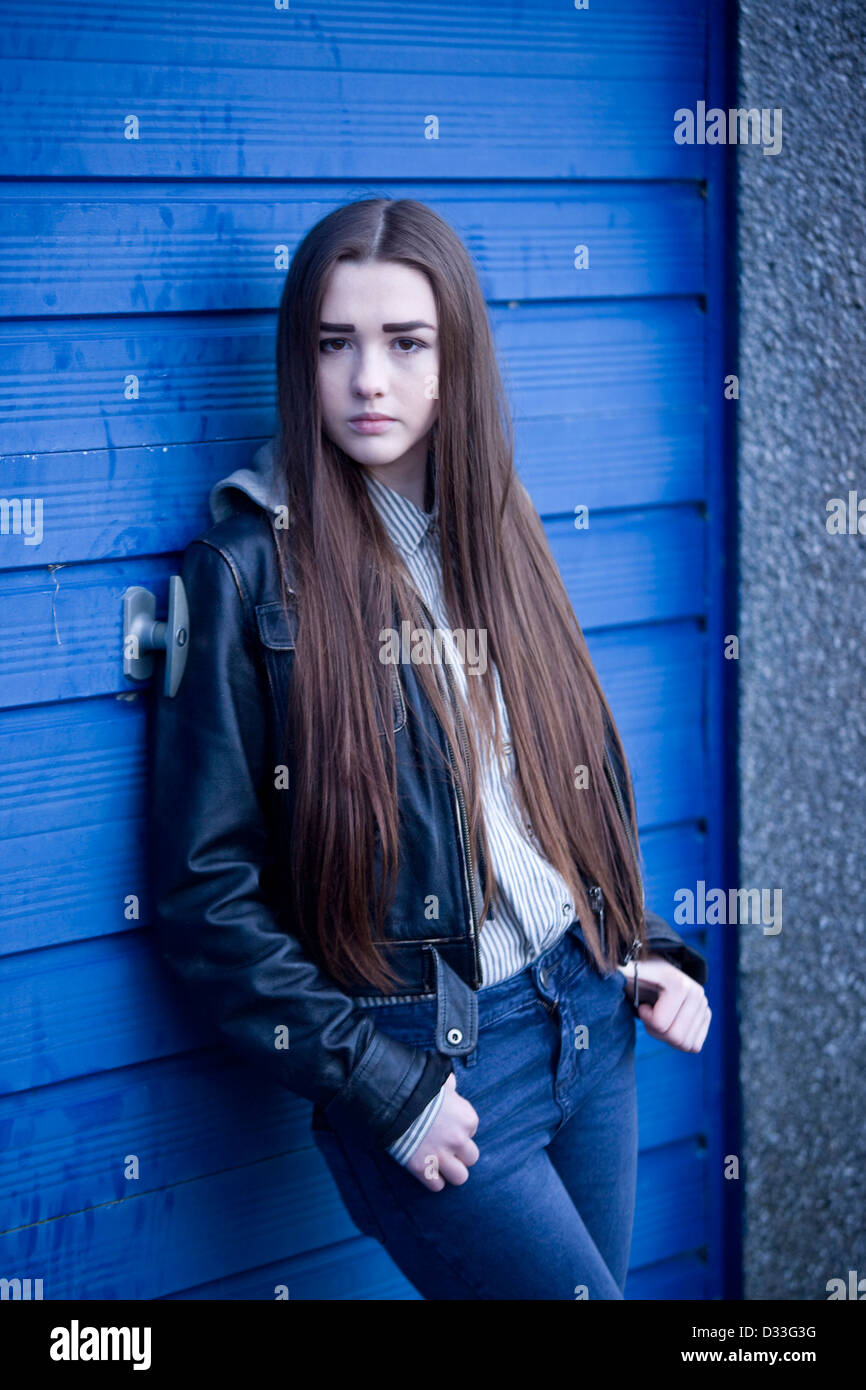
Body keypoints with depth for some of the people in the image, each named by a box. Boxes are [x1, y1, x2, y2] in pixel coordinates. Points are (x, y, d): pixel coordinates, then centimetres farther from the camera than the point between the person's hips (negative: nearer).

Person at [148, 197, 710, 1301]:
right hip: (428, 1061, -6)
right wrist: (382, 1087, -14)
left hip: (587, 1015, 6)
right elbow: (206, 890, -12)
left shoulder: (492, 532, 8)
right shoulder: (248, 571, -11)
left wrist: (640, 945, 5)